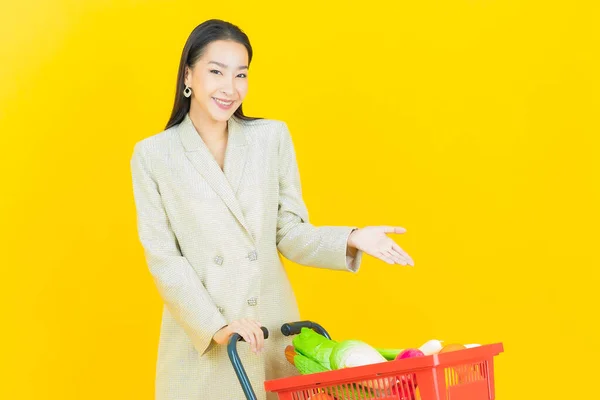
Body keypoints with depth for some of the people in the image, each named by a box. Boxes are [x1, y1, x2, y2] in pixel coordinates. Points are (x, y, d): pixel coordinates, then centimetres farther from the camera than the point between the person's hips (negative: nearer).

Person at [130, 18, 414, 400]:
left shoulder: (273, 137, 4)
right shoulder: (152, 155, 0)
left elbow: (290, 235, 6)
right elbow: (163, 258, -5)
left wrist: (350, 241, -11)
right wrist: (216, 326, -16)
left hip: (274, 333, 2)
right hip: (199, 342, -1)